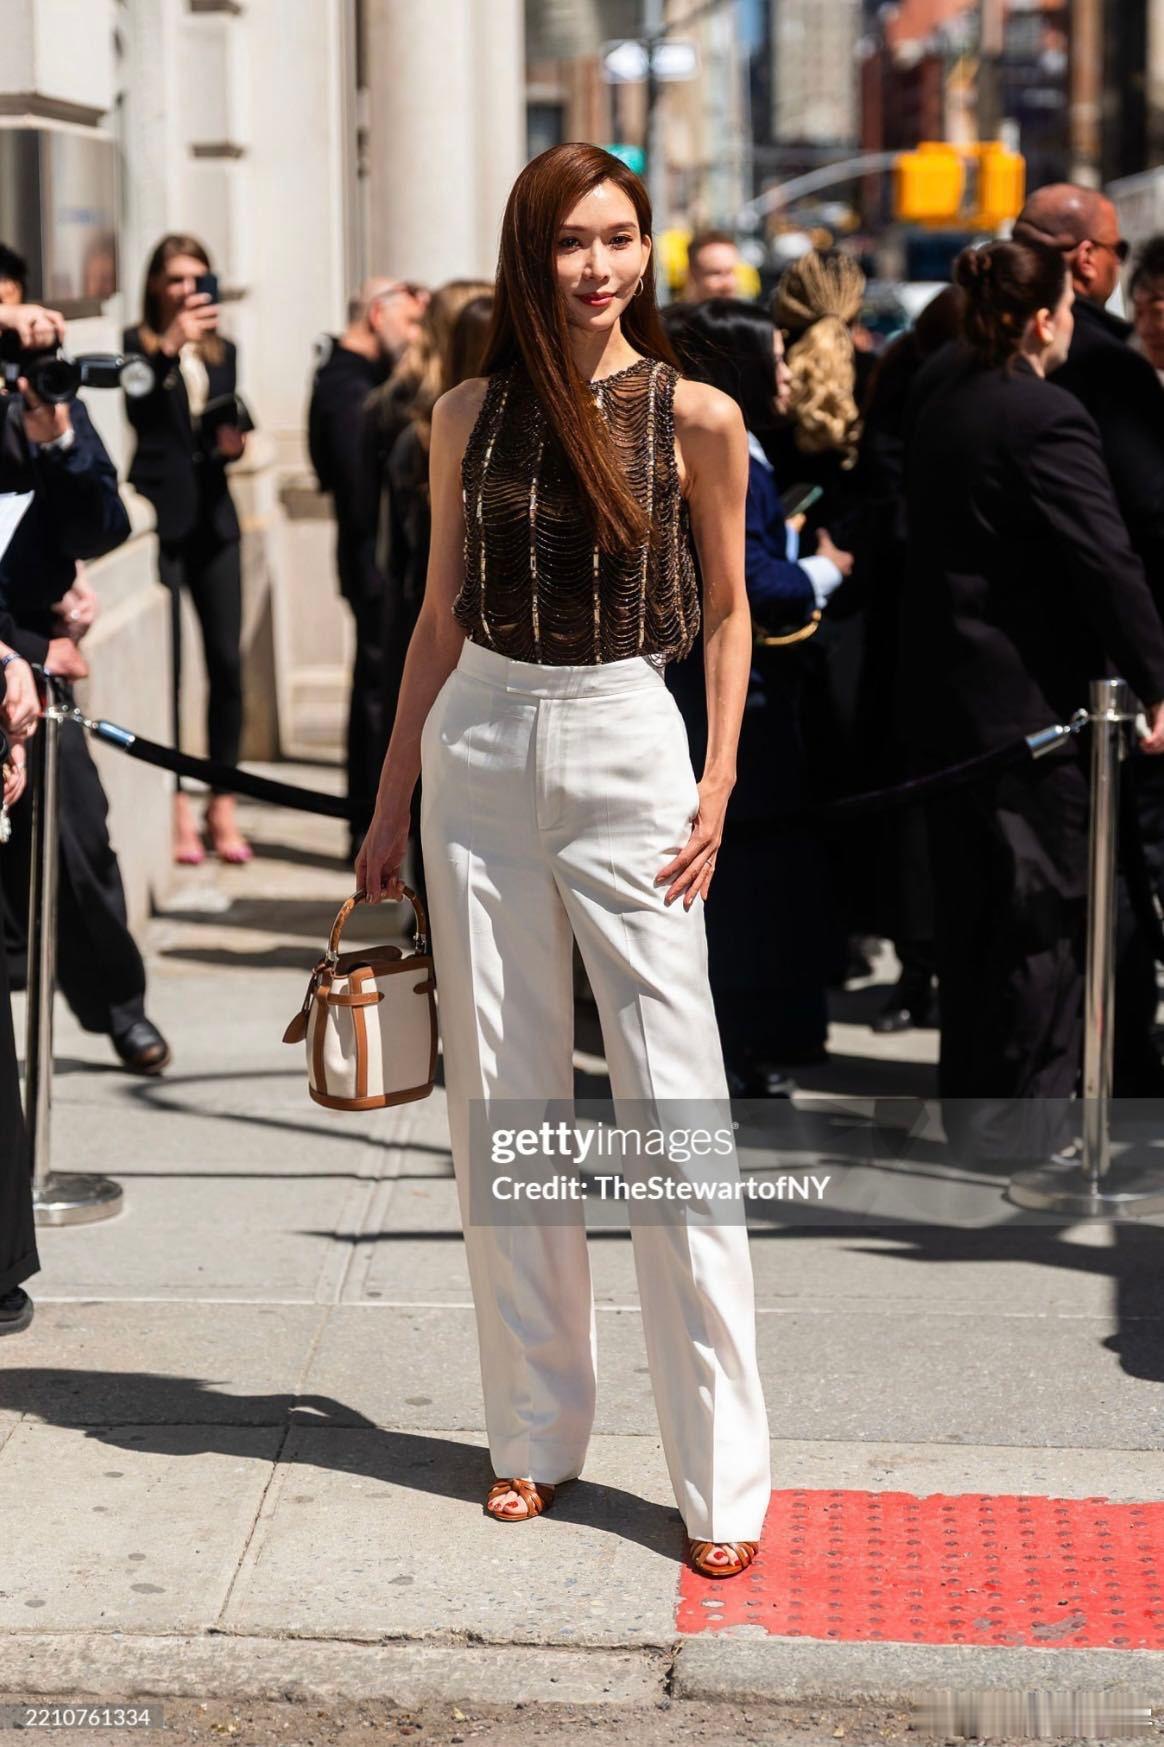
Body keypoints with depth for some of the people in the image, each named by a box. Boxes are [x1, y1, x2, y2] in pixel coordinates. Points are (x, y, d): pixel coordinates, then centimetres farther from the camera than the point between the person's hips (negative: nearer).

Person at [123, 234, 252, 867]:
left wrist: (233, 442, -3)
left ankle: (222, 803, 10)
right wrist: (170, 343, -27)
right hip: (159, 516, -4)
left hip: (212, 518, 4)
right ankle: (176, 806, 1)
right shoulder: (138, 343, 0)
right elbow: (138, 410, -20)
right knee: (166, 665, -6)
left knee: (227, 661, 1)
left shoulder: (223, 350, 14)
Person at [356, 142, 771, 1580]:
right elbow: (441, 616, 11)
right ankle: (536, 1431, 20)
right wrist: (391, 806, 11)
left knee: (675, 1104, -7)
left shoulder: (695, 418, -2)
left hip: (626, 745, -3)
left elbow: (727, 610, 7)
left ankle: (721, 1473, 0)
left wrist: (719, 777, -4)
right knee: (500, 1096, 7)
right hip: (479, 745, 3)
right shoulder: (469, 416, 5)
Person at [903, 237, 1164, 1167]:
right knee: (1045, 908, 1)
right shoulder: (1045, 419, -19)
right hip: (1028, 696, -9)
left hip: (948, 694, 9)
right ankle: (1020, 1118, 6)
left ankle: (970, 1097, 27)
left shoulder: (940, 395, 7)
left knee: (974, 900, 17)